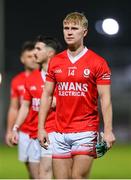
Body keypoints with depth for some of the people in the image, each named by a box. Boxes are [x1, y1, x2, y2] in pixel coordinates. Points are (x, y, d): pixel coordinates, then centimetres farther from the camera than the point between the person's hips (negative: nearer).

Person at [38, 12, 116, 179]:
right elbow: (46, 96, 13)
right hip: (60, 133, 4)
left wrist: (108, 131, -14)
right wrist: (41, 127, 6)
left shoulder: (98, 63, -2)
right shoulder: (55, 62, 10)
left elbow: (105, 99, -5)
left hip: (86, 131, -4)